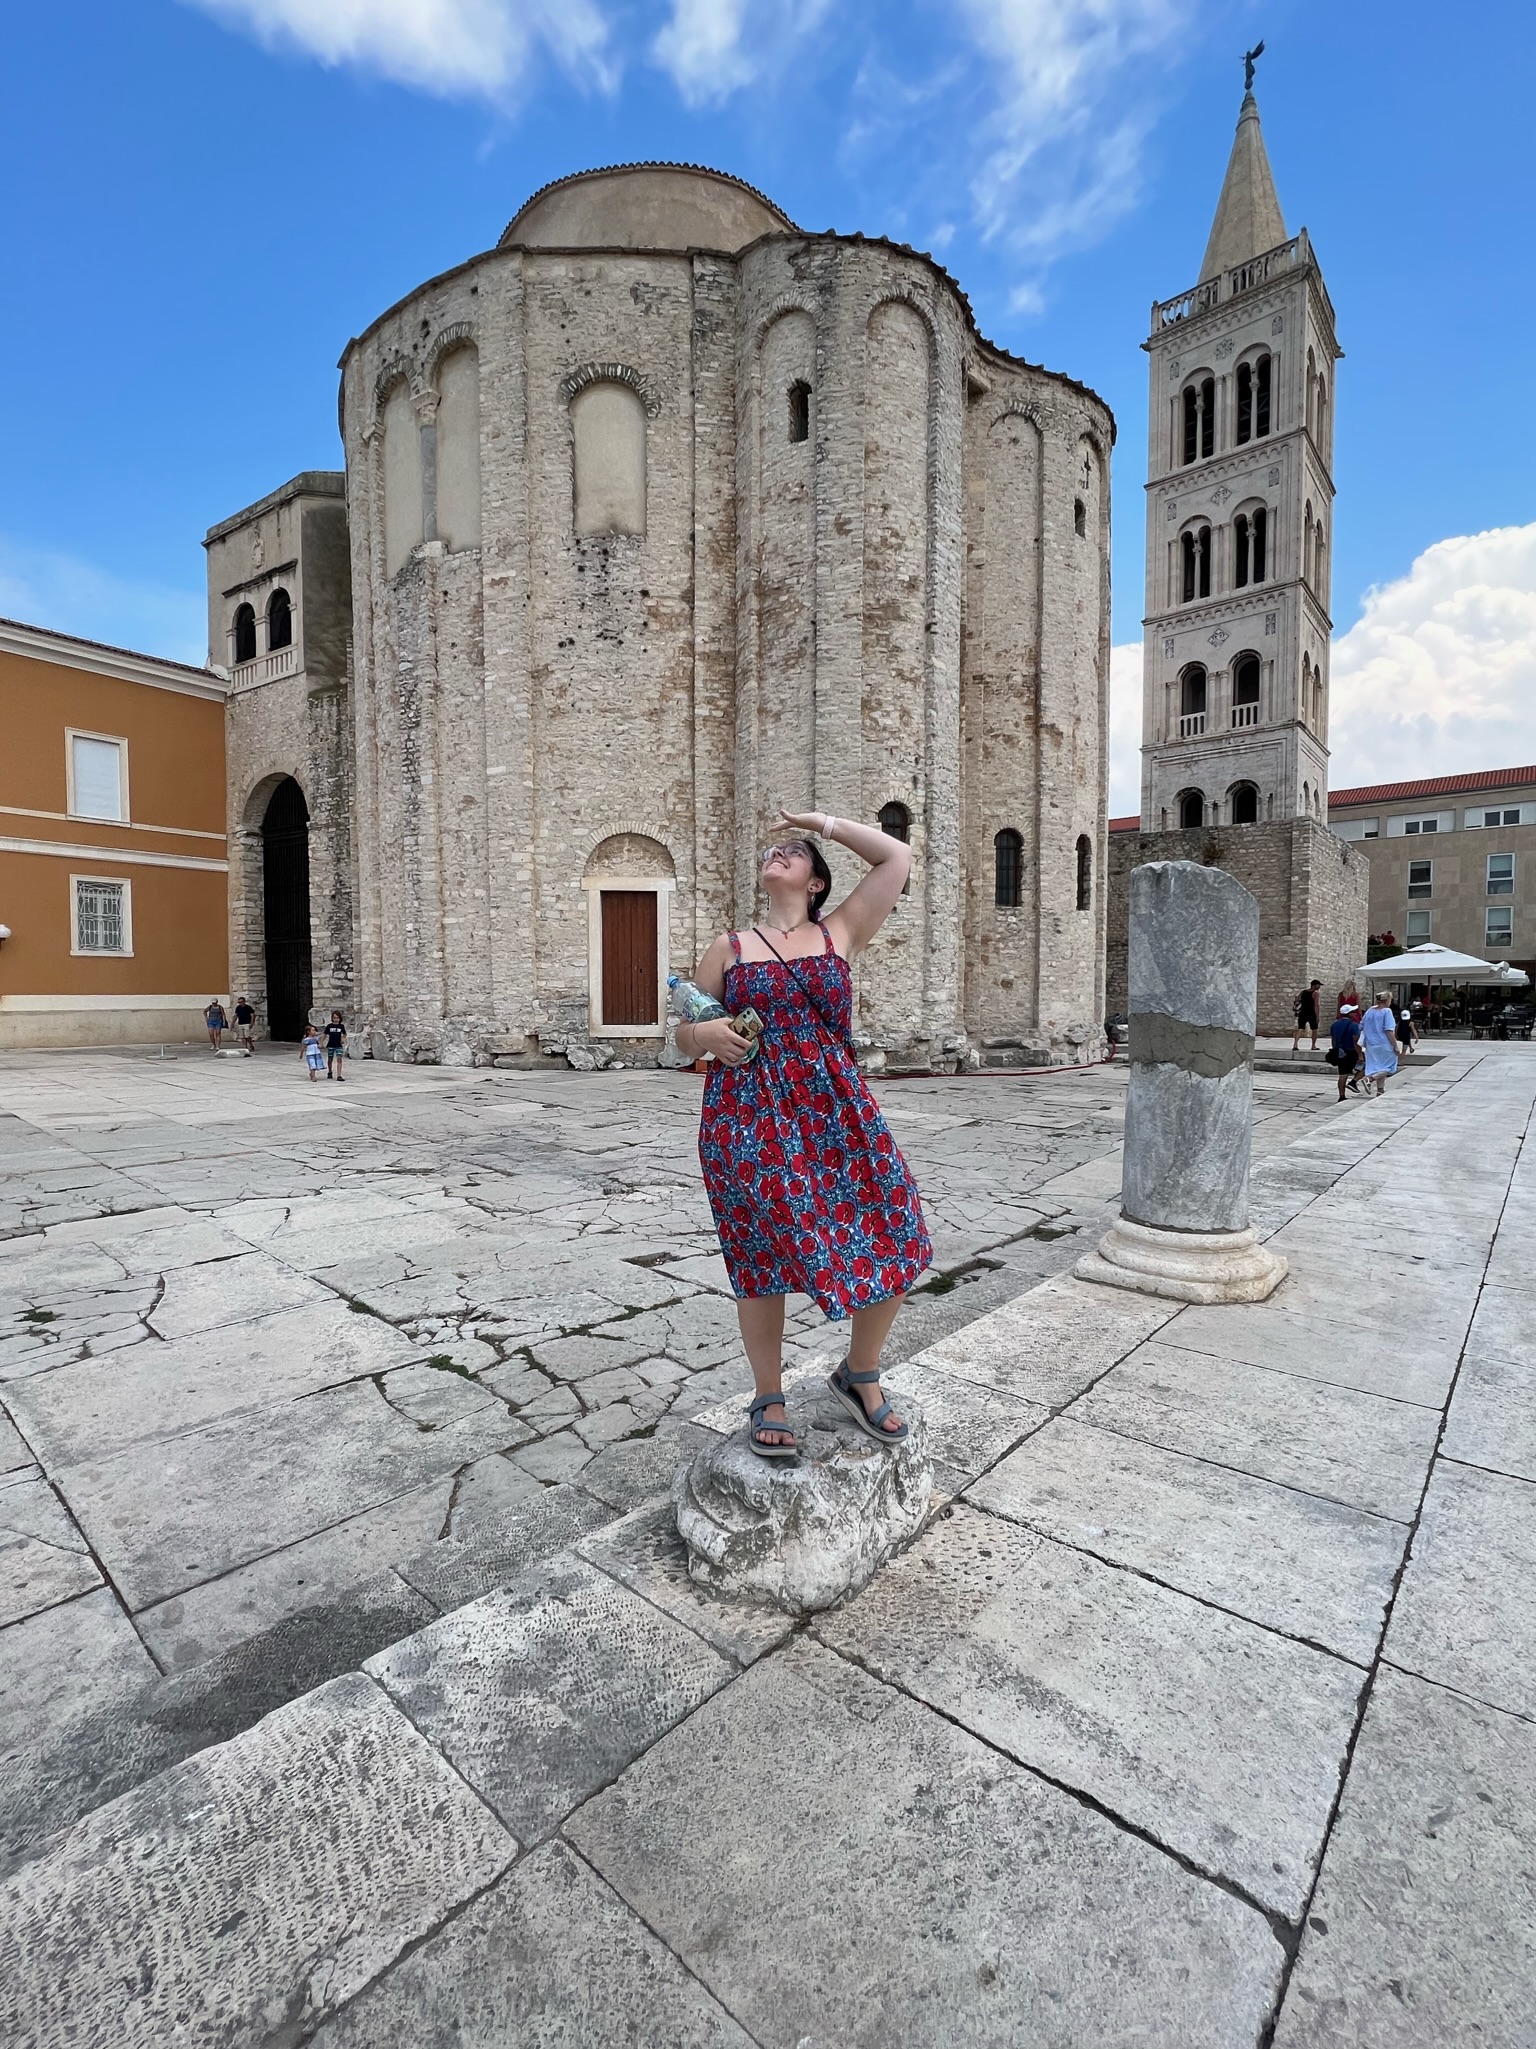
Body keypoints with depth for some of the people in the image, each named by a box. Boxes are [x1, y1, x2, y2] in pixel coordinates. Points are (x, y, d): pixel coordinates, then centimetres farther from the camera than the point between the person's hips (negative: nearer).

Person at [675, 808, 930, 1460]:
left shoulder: (841, 933, 11)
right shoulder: (728, 948, 12)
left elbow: (897, 857, 11)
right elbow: (684, 1037, 14)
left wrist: (822, 822, 16)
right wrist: (704, 1033, -10)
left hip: (835, 1113, 1)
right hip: (748, 1120, 0)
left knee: (897, 1244, -2)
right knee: (761, 1260, 4)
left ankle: (860, 1376, 24)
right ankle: (768, 1401, 26)